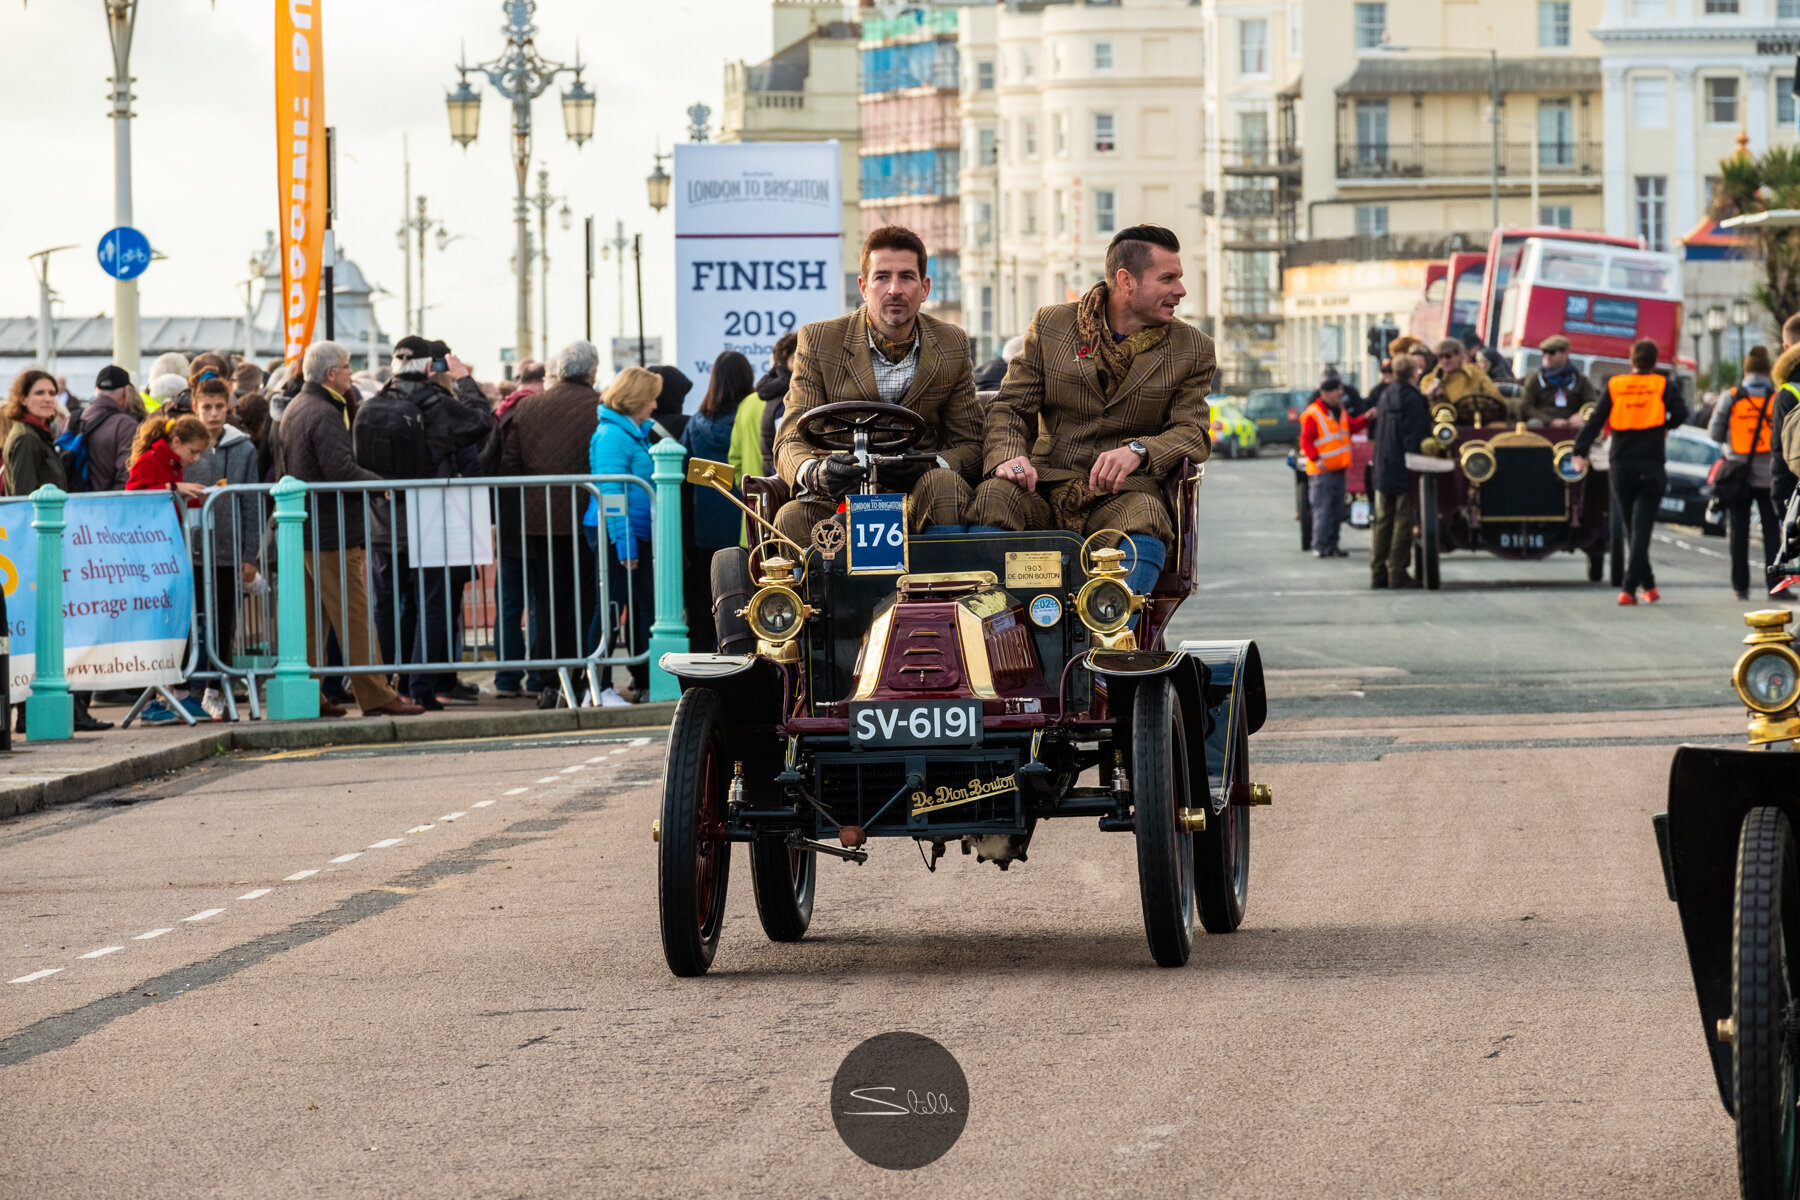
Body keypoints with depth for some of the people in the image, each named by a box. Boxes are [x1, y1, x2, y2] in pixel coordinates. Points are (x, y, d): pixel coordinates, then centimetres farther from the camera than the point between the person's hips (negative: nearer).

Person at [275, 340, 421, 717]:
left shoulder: (293, 410, 15)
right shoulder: (324, 414, -16)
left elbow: (282, 470, 22)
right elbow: (342, 471, -24)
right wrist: (380, 483, -12)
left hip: (301, 529, 10)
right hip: (332, 533, -10)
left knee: (311, 618, 12)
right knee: (354, 616, -7)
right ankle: (374, 695, -6)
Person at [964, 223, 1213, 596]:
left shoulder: (1192, 349, 12)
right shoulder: (1050, 325, 11)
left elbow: (1193, 432, 2)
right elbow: (1010, 407, 10)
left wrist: (1138, 451, -20)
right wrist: (1008, 456, -14)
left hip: (1121, 495, -1)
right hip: (1046, 487, 1)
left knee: (1146, 522, -36)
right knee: (994, 495, -32)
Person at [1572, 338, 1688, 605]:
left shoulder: (1614, 386, 6)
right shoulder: (1663, 385, 1)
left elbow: (1596, 420, 0)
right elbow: (1681, 412, -11)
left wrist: (1581, 452, -4)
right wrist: (1667, 425, 11)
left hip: (1621, 466, 2)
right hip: (1651, 467, -2)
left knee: (1633, 529, 15)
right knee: (1641, 529, -5)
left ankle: (1648, 585, 22)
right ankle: (1629, 588, -16)